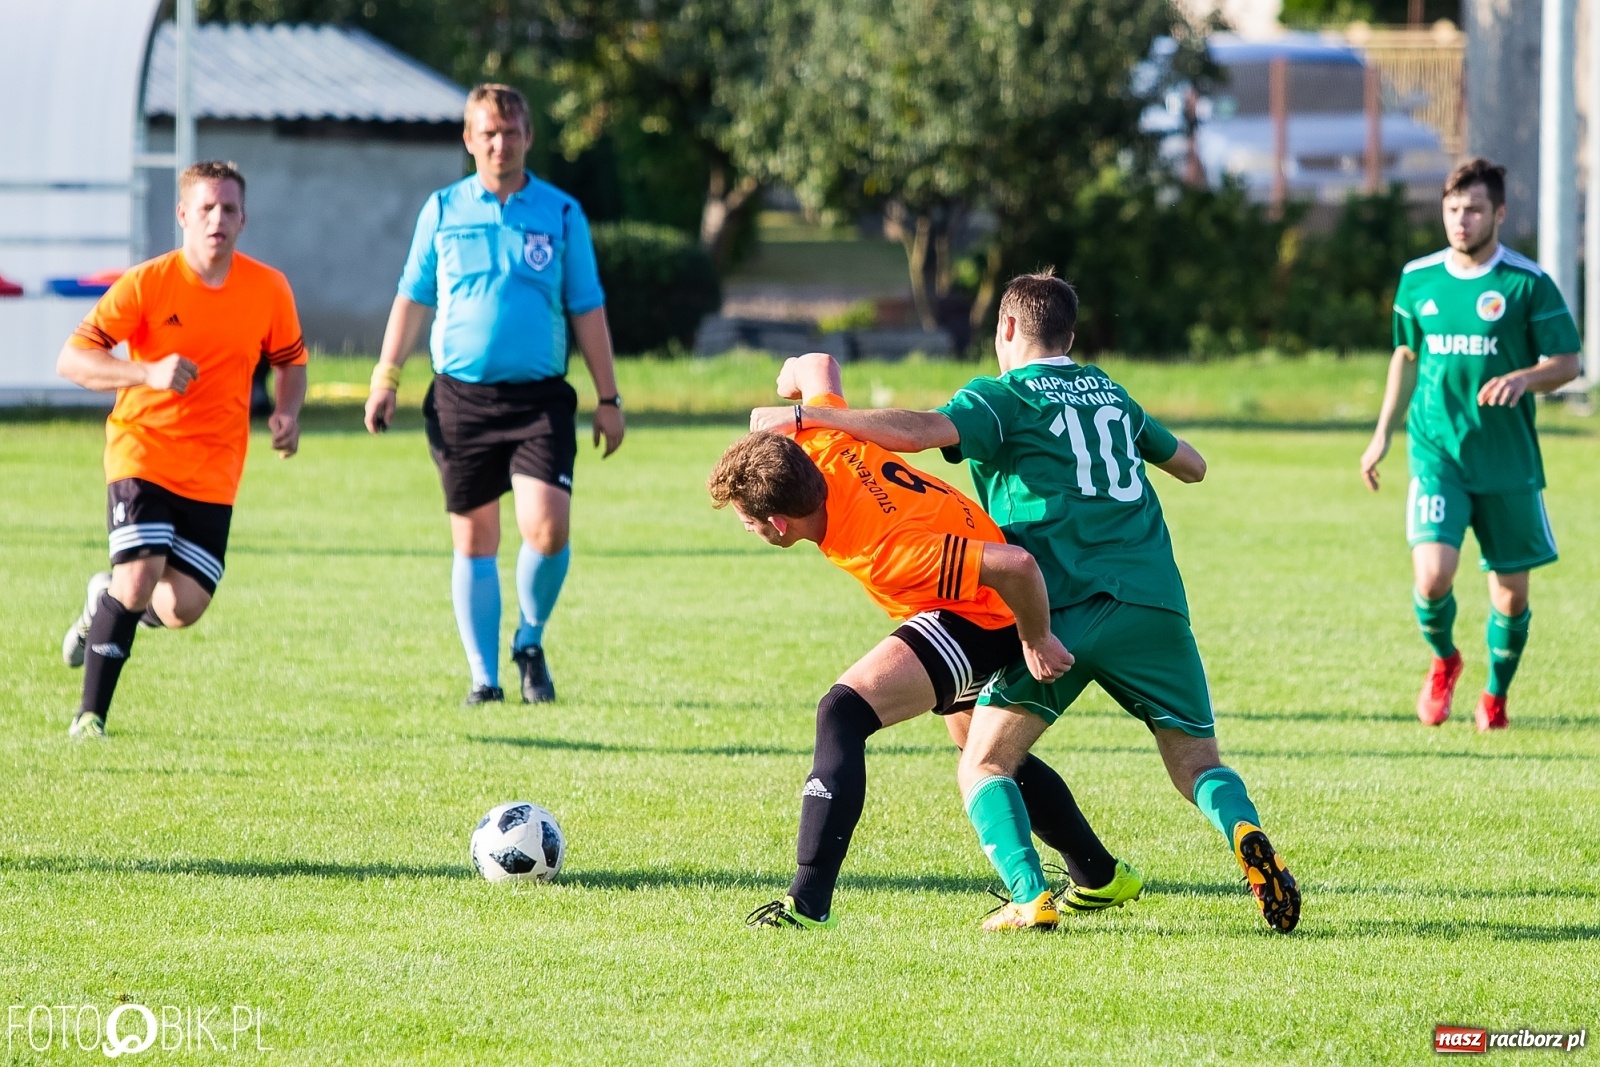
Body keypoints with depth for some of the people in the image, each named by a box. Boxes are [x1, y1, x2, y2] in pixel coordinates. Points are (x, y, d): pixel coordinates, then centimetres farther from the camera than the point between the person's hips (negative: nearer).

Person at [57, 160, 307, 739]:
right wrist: (149, 373, -27)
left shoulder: (269, 289, -1)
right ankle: (90, 716, -4)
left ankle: (106, 600, 31)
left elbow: (290, 360, 17)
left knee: (183, 608, -4)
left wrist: (287, 413, -5)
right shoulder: (146, 283, -11)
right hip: (142, 452, -3)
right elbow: (71, 359, -12)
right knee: (139, 578, -20)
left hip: (214, 469, 3)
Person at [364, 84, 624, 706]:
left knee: (548, 527, -16)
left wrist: (608, 399, 7)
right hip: (460, 395, 1)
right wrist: (385, 380, 8)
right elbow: (412, 299, 13)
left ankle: (531, 640, 10)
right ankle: (484, 675, 11)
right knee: (474, 539, 2)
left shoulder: (561, 213, 6)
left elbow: (587, 311, 9)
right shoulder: (444, 210, 8)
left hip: (539, 397, -1)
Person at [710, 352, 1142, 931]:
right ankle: (1099, 878, 44)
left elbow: (1014, 564, -39)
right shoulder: (819, 445, -19)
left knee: (843, 713, -25)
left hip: (981, 621, -10)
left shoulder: (885, 551, -40)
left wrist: (1036, 641, -23)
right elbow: (817, 365, 2)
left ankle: (809, 900, -31)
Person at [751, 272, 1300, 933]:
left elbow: (920, 431, -14)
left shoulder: (1004, 396, 6)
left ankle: (1029, 896, -20)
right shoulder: (1109, 391, 22)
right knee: (1197, 764, 12)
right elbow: (1192, 466, 36)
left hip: (1063, 611, -4)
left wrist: (808, 415, -10)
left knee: (983, 767, 4)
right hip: (1155, 604, 4)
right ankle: (1245, 835, -21)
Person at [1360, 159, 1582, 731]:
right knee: (1432, 576, -17)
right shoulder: (1417, 279, 5)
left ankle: (1496, 694, 30)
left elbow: (1568, 362, -3)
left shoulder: (1528, 284, -6)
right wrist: (1383, 434, 20)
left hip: (1508, 462, -1)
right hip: (1436, 453, 1)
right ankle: (1443, 661, 14)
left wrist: (1524, 378, -23)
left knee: (1511, 592, 5)